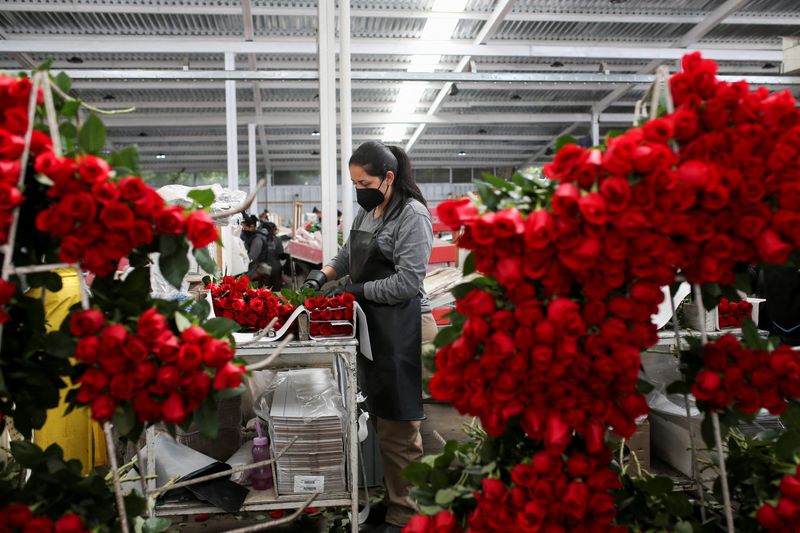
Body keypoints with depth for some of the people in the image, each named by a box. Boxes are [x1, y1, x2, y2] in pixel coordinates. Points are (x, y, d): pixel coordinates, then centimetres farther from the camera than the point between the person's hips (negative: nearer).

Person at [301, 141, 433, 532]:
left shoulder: (412, 215, -12)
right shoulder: (365, 212, 12)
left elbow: (408, 282, -18)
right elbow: (349, 255, 24)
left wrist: (357, 290, -15)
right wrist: (324, 273, 6)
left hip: (398, 330, -8)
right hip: (368, 324, 8)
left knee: (398, 426, -1)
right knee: (379, 416, 16)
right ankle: (389, 495, 31)